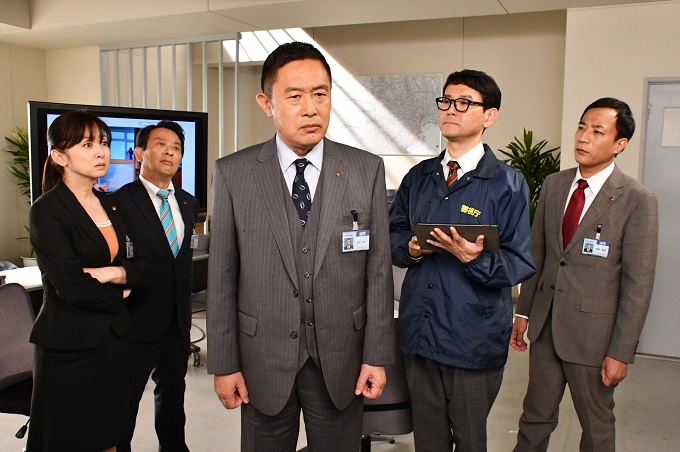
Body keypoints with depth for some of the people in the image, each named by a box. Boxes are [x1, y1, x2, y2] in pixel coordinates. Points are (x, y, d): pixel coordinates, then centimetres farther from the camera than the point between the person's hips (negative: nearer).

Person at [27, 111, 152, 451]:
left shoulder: (111, 206, 9)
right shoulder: (47, 212, -12)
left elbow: (143, 265, 5)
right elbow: (72, 289, -19)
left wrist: (114, 273, -14)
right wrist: (118, 295, -4)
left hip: (113, 338, 6)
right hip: (68, 346, -6)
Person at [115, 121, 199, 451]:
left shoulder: (188, 203, 8)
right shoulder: (119, 201, -12)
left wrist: (185, 308, 15)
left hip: (178, 322, 6)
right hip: (137, 323, -6)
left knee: (173, 394, 22)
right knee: (124, 403, 9)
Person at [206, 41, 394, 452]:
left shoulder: (367, 170, -4)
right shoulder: (233, 174, -5)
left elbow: (379, 269, -2)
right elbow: (222, 277, -2)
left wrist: (377, 356, -2)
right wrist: (224, 364, -1)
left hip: (341, 360, 1)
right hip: (263, 360, 0)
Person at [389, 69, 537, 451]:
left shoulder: (508, 184, -8)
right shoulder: (418, 177, 7)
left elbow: (522, 263, -10)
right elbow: (394, 232, 12)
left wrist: (476, 259, -28)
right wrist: (409, 248, -9)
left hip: (475, 337, -4)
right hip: (419, 332, 4)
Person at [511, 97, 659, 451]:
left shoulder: (637, 200, -12)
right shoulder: (553, 185, 4)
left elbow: (638, 282, -12)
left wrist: (621, 352, -12)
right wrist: (523, 311, 10)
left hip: (593, 332, -4)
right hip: (545, 325, 4)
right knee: (535, 418, 17)